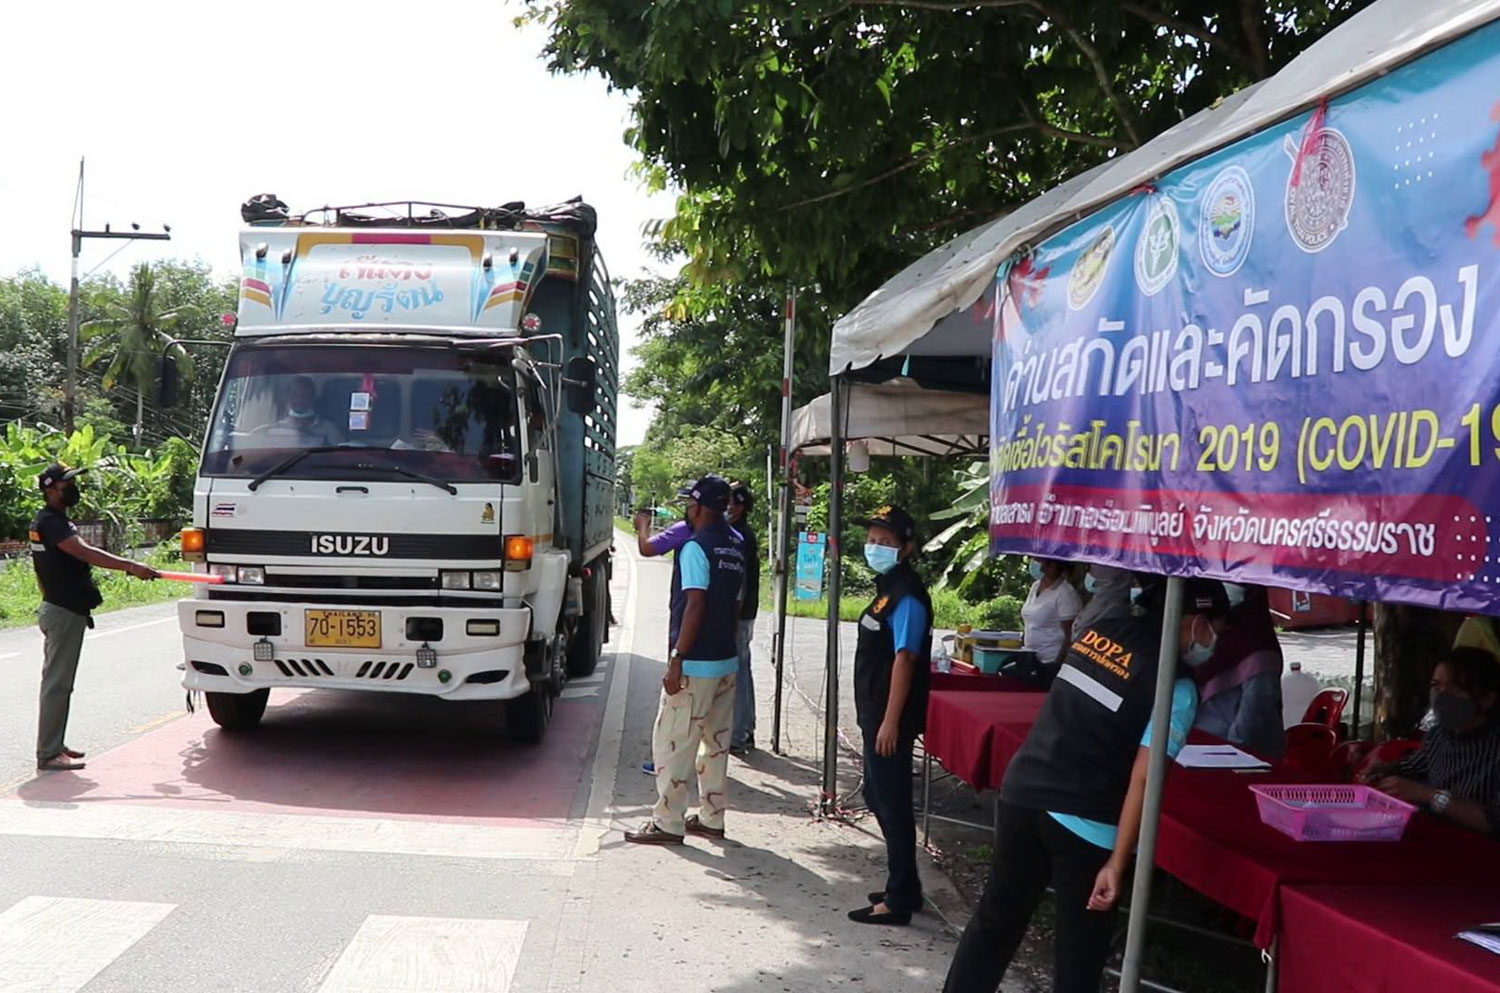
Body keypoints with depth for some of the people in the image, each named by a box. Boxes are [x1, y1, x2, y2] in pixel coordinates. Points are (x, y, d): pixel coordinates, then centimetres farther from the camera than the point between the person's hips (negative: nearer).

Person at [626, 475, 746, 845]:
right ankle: (711, 817, 20)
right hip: (727, 661, 9)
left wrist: (677, 658, -19)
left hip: (695, 663, -8)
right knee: (716, 741, 13)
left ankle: (668, 822, 1)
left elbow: (695, 606, -20)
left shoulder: (696, 547, -14)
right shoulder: (736, 547, 11)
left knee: (672, 742, -2)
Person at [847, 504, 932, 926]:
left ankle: (899, 900, 7)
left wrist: (890, 721, -23)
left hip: (890, 718, -10)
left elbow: (904, 659, -21)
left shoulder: (906, 596, -17)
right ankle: (904, 887, 29)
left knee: (892, 803, -3)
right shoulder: (888, 589, 13)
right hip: (876, 714, 10)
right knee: (878, 796, 18)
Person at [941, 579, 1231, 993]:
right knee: (1081, 948, 12)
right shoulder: (1176, 686, -12)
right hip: (1083, 822, -5)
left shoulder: (1101, 631, 6)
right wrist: (1117, 863, -15)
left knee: (996, 919, 18)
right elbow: (1141, 780, -17)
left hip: (1023, 792, 6)